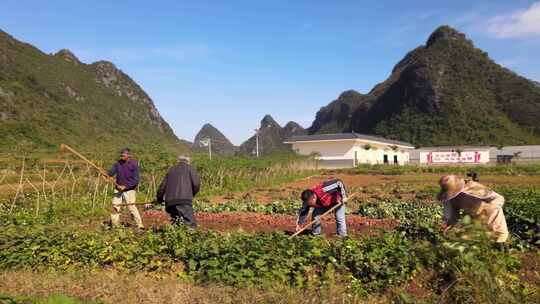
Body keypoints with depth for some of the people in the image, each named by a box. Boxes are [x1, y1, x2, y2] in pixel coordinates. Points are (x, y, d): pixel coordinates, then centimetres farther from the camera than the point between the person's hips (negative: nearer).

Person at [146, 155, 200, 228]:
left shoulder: (171, 170, 25)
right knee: (191, 225, -10)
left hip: (169, 202, 5)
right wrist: (191, 194, 19)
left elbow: (162, 187, 25)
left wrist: (158, 200, 41)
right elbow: (196, 184, 0)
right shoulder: (189, 168, 13)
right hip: (184, 201, -5)